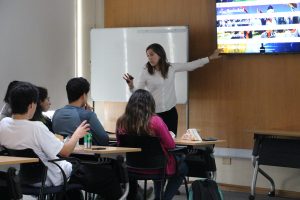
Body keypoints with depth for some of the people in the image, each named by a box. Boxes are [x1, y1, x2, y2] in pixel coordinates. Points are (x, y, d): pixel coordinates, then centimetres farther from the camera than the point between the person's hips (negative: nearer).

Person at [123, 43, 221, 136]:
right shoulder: (145, 72, -5)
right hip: (153, 114, -2)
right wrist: (131, 85, -25)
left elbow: (191, 65, 11)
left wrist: (210, 58, 12)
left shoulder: (171, 68, 3)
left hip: (170, 112, 2)